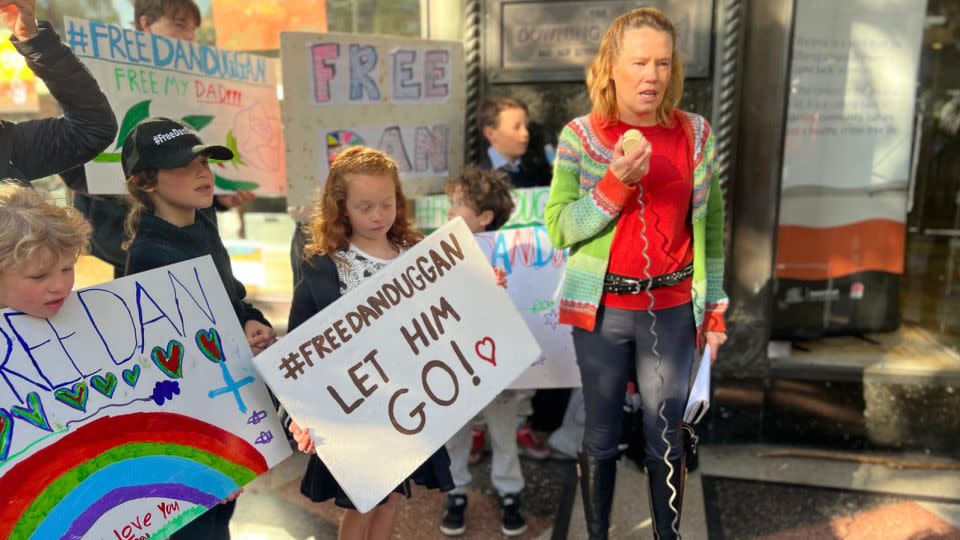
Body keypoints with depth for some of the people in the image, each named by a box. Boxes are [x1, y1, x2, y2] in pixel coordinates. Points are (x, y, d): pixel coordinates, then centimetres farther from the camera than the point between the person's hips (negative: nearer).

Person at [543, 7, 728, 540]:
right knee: (601, 434, 12)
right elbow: (559, 229, -8)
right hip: (602, 308, -1)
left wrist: (714, 308, 9)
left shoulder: (696, 133, 2)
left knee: (666, 437, 11)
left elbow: (711, 227, 9)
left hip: (673, 309, 2)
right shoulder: (579, 136, -5)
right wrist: (617, 182, -21)